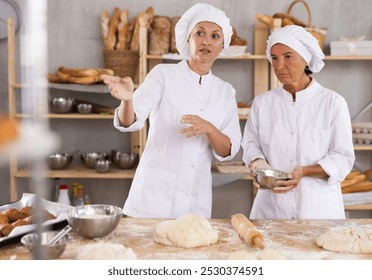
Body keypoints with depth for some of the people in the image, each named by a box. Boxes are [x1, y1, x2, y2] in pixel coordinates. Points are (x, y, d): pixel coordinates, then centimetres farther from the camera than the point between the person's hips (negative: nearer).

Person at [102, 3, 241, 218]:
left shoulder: (226, 92, 6)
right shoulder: (163, 75, -4)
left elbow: (229, 151, 0)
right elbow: (130, 121, -18)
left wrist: (209, 129, -20)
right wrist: (127, 99, -40)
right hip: (155, 195, -3)